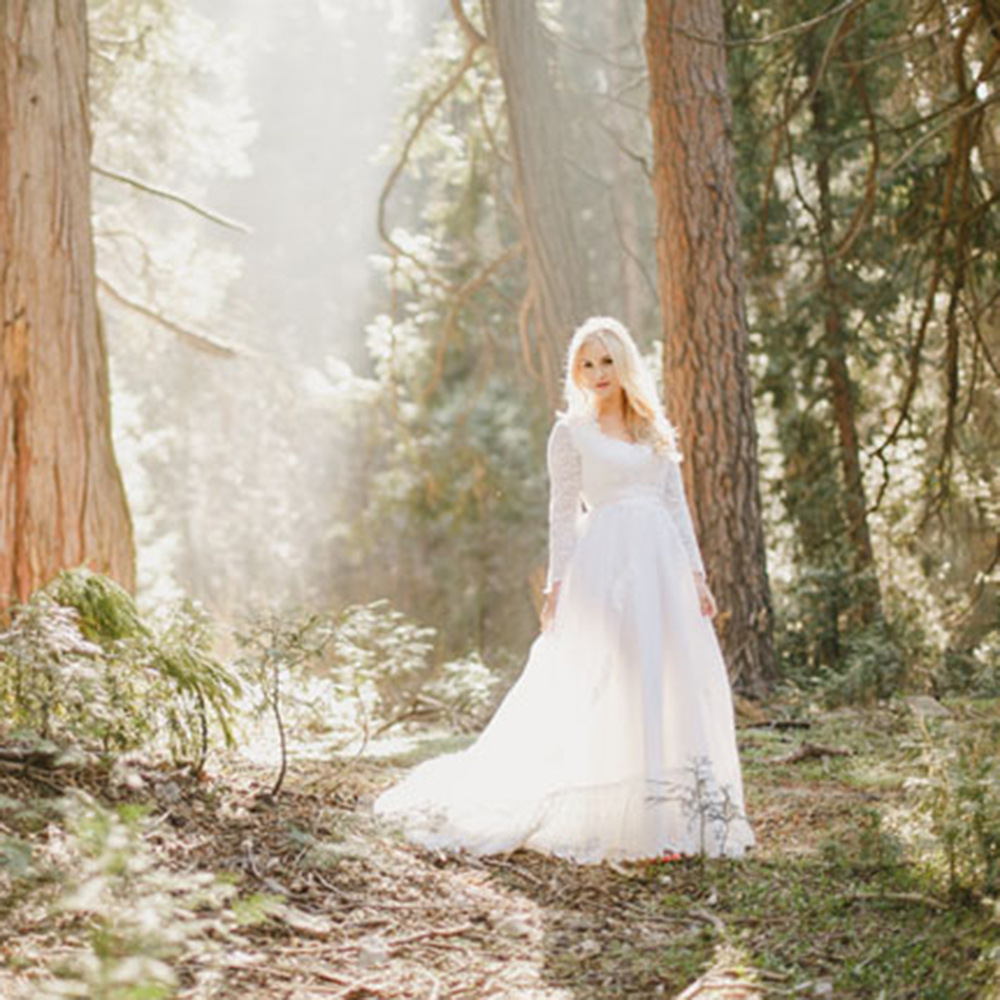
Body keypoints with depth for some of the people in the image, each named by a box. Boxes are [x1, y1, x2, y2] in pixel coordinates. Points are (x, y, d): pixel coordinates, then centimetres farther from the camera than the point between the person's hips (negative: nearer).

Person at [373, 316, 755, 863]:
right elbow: (564, 513, 0)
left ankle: (675, 820, 9)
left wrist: (696, 573, 8)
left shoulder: (655, 429, 16)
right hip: (607, 563, -5)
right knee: (610, 688, -7)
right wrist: (557, 584, -7)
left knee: (678, 686, 2)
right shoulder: (571, 432, 3)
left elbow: (676, 505, 15)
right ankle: (618, 824, -2)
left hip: (663, 564, 5)